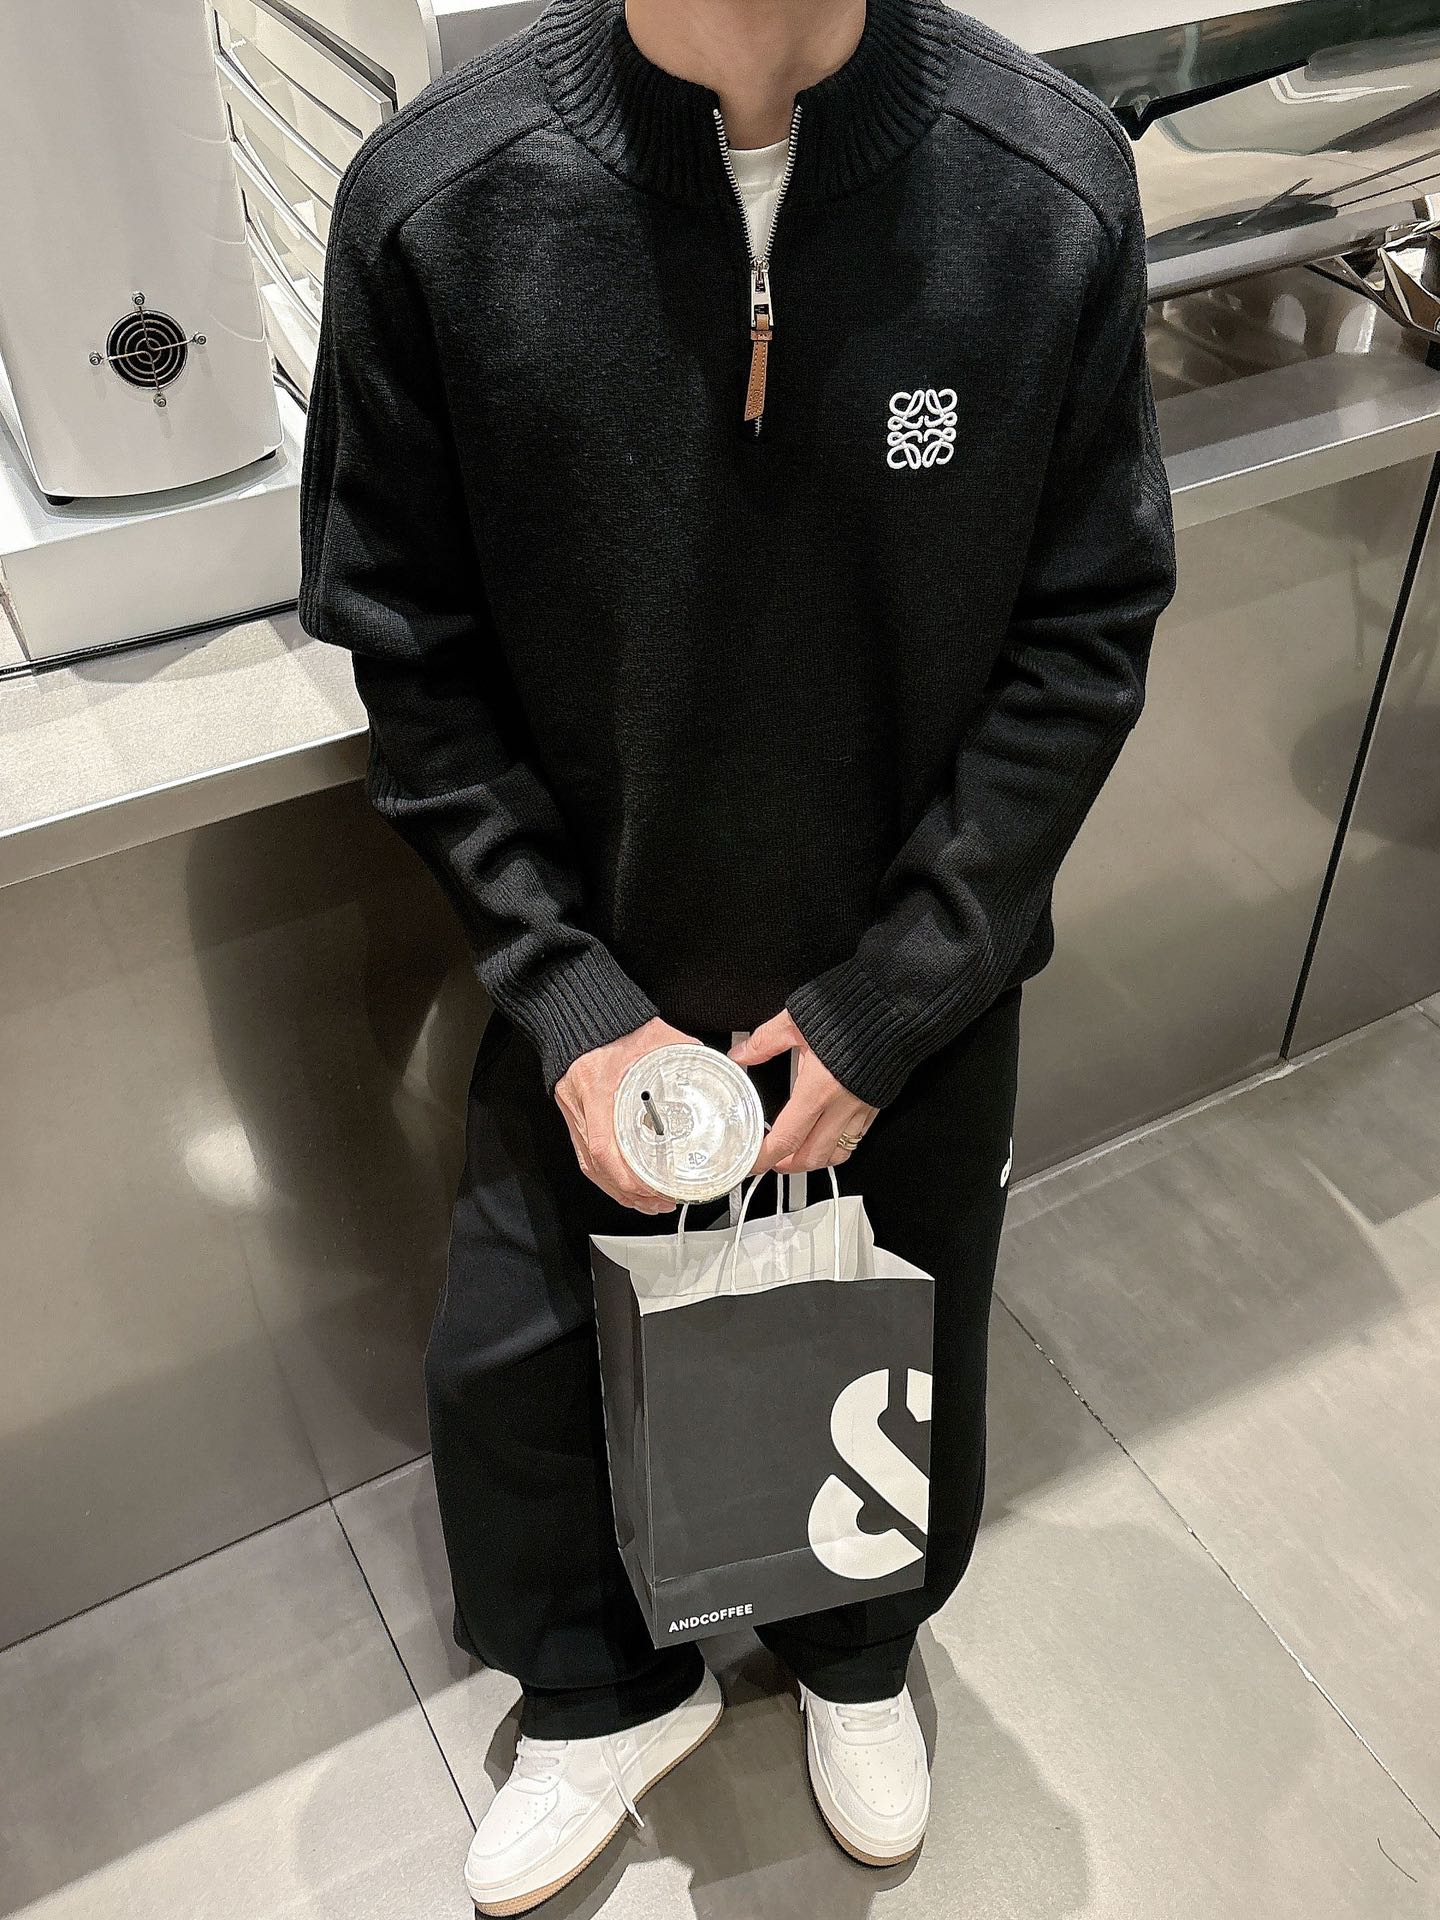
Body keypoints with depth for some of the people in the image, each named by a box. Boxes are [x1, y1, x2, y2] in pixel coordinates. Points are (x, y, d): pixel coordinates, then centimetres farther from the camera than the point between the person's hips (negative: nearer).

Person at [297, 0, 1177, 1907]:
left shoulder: (1056, 184, -17)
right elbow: (411, 656, -9)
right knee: (513, 1361, 15)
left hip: (919, 982, 1)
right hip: (599, 982, 1)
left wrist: (887, 1002, -14)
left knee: (903, 1354, 20)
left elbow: (1087, 636, -10)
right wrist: (569, 999, -15)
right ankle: (614, 1688, 50)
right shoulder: (435, 203, -17)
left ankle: (860, 1652, 57)